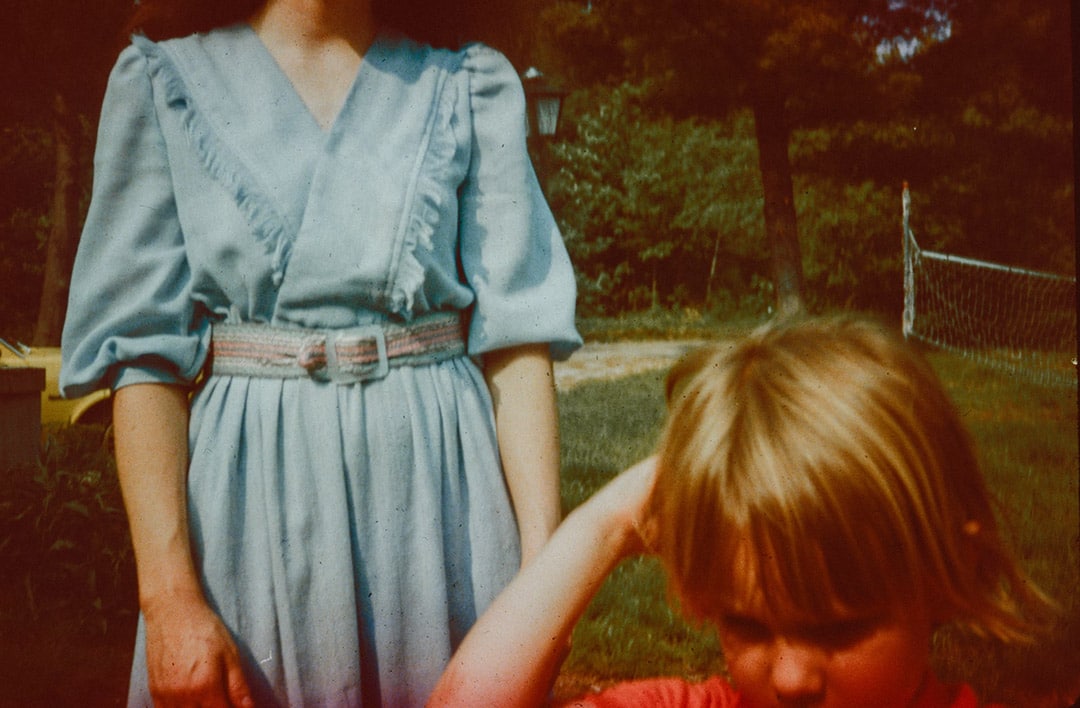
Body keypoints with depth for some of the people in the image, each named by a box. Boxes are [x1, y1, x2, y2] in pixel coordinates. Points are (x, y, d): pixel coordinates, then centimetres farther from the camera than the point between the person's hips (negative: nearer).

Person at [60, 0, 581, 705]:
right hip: (252, 509, 0)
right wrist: (169, 594, -13)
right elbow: (143, 348, -4)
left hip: (441, 497, 1)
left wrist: (542, 564, -10)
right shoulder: (162, 77, 2)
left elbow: (517, 334, -2)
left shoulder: (473, 84, 4)